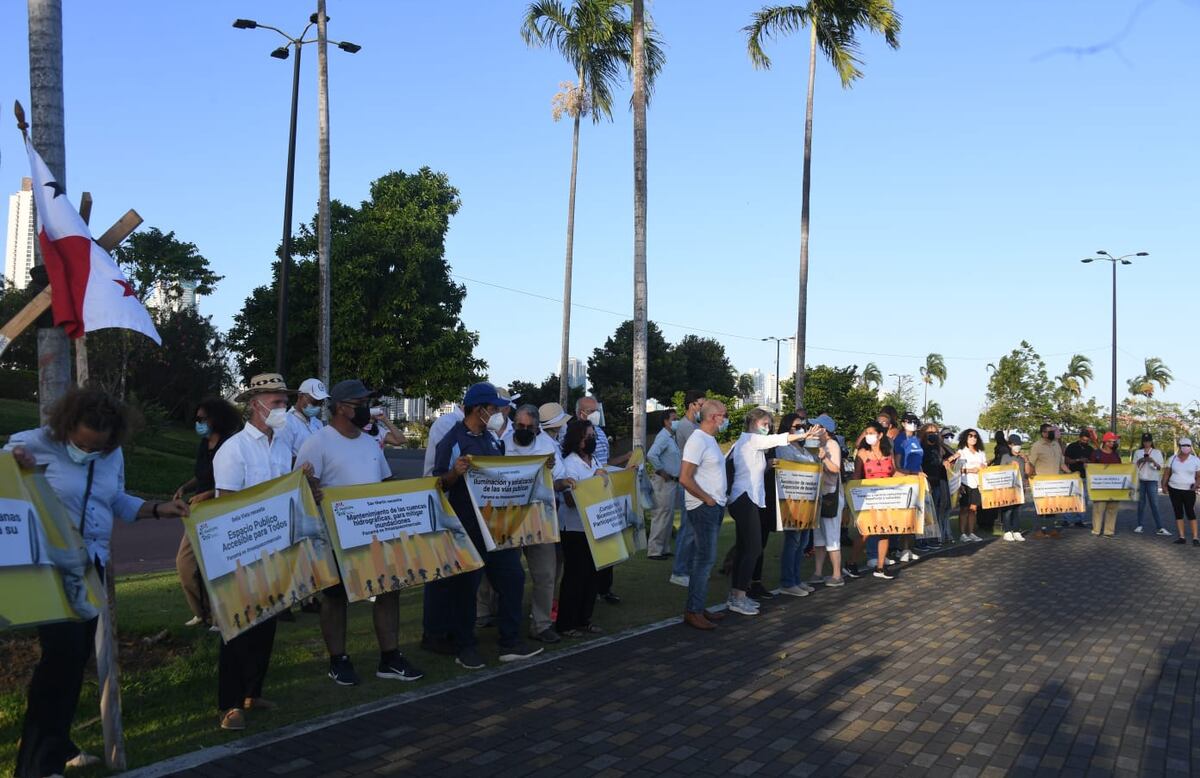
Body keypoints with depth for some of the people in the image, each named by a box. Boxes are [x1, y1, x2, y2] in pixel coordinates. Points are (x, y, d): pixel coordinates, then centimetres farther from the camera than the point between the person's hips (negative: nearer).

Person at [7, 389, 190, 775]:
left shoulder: (113, 455, 6)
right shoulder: (35, 444, -11)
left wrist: (160, 508, 3)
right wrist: (13, 463, -26)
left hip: (93, 564, 6)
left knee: (79, 654, 12)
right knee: (63, 653, -11)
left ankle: (57, 745, 28)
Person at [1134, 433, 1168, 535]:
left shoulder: (1157, 452, 7)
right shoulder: (1138, 452, 11)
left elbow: (1160, 468, 2)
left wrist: (1153, 461, -16)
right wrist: (1140, 461, -8)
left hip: (1152, 481, -2)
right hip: (1140, 480, 2)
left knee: (1154, 503, -8)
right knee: (1141, 503, 4)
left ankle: (1159, 528, -8)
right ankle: (1139, 525, 8)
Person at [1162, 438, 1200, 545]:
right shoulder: (1172, 459, 6)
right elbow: (1166, 473, 10)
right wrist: (1164, 485, 0)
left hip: (1189, 491, -2)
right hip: (1174, 489, 2)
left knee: (1191, 513, -7)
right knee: (1178, 513, 4)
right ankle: (1182, 536, 9)